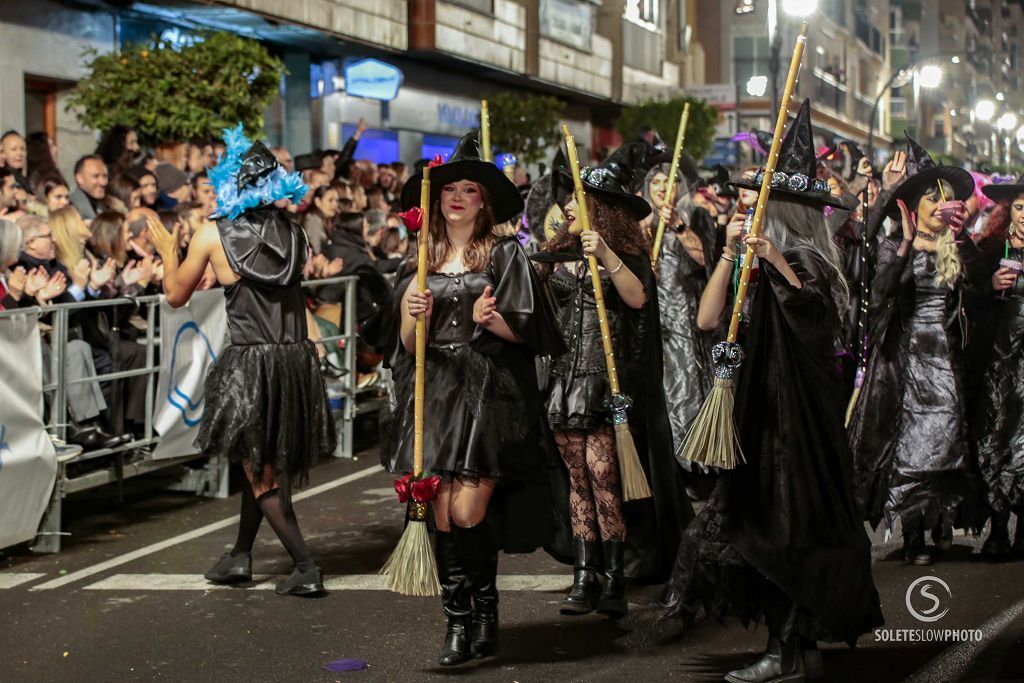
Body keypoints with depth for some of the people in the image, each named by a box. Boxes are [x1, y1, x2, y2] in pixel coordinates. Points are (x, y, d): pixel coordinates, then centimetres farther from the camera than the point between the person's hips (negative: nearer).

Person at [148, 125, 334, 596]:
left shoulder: (213, 235, -4)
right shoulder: (293, 233, 7)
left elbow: (176, 294, 7)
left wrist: (168, 252, 24)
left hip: (249, 364, -5)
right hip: (297, 359, 5)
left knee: (260, 471, 5)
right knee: (266, 463, 20)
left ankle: (307, 570, -1)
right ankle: (240, 557, 31)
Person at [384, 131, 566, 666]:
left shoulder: (505, 256, 4)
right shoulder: (421, 265, 14)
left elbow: (526, 330, -1)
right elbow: (406, 343, 12)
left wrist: (493, 318, -20)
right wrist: (412, 316, -9)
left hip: (489, 394, -3)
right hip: (435, 395, 4)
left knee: (468, 511, -12)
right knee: (441, 513, -2)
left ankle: (484, 612, 8)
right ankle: (458, 621, 8)